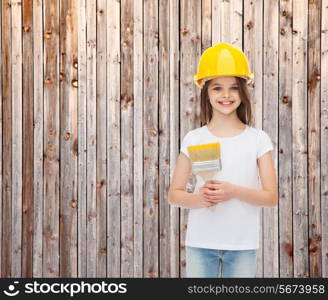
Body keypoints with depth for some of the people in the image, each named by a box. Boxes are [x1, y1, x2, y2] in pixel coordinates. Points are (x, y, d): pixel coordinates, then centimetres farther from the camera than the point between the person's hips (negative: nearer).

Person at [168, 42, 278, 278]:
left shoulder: (258, 139, 0)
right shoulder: (194, 139, 1)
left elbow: (271, 197, -2)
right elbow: (174, 194, 4)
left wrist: (234, 191, -18)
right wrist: (198, 199, -17)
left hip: (243, 244, 0)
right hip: (200, 243, 0)